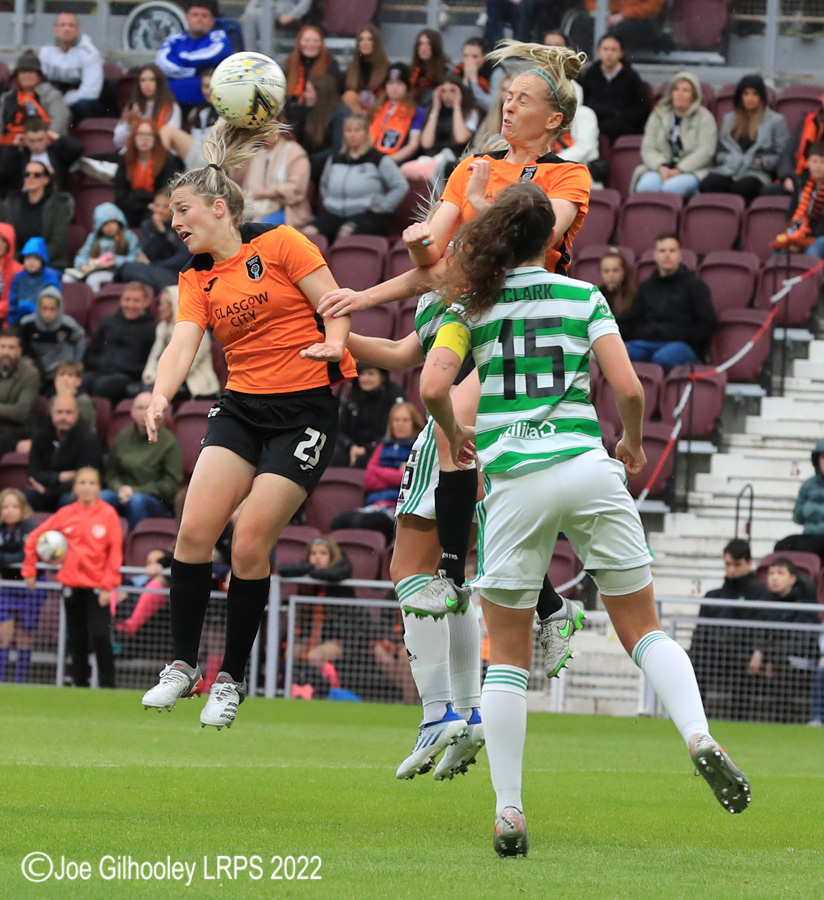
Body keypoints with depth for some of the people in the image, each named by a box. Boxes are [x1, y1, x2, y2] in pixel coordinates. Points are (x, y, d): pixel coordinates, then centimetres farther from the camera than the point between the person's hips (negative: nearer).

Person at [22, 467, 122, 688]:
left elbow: (115, 552, -5)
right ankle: (79, 683, 16)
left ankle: (107, 685, -9)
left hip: (98, 586, -3)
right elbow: (34, 538, 12)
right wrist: (29, 569, 11)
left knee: (100, 636, -14)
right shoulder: (65, 514, 4)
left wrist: (108, 586, -12)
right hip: (72, 584, 3)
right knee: (77, 640, 7)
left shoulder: (108, 514, -3)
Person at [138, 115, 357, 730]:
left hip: (306, 407, -5)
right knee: (194, 530, -7)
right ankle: (184, 664, 8)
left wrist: (333, 343, -27)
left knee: (250, 544, -9)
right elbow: (184, 343, -5)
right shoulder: (198, 280, 9)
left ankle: (233, 678, 5)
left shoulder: (280, 244, -5)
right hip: (242, 404, 5)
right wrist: (160, 395, -24)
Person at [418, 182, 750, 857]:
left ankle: (509, 810, 0)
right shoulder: (584, 297, 9)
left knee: (508, 655, 8)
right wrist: (633, 445, 19)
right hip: (587, 469, 0)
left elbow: (433, 386, -5)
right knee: (643, 629, 9)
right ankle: (699, 737, -17)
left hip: (512, 480, 0)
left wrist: (456, 435, 15)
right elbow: (628, 389, -1)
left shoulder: (472, 305, 8)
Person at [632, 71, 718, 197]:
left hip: (691, 171, -3)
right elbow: (647, 148, 9)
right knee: (646, 185, -33)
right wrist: (661, 168, -12)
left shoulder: (704, 117, 7)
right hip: (660, 169, 3)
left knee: (671, 187, -38)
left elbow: (705, 151, -6)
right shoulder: (658, 116, 17)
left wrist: (679, 170, -15)